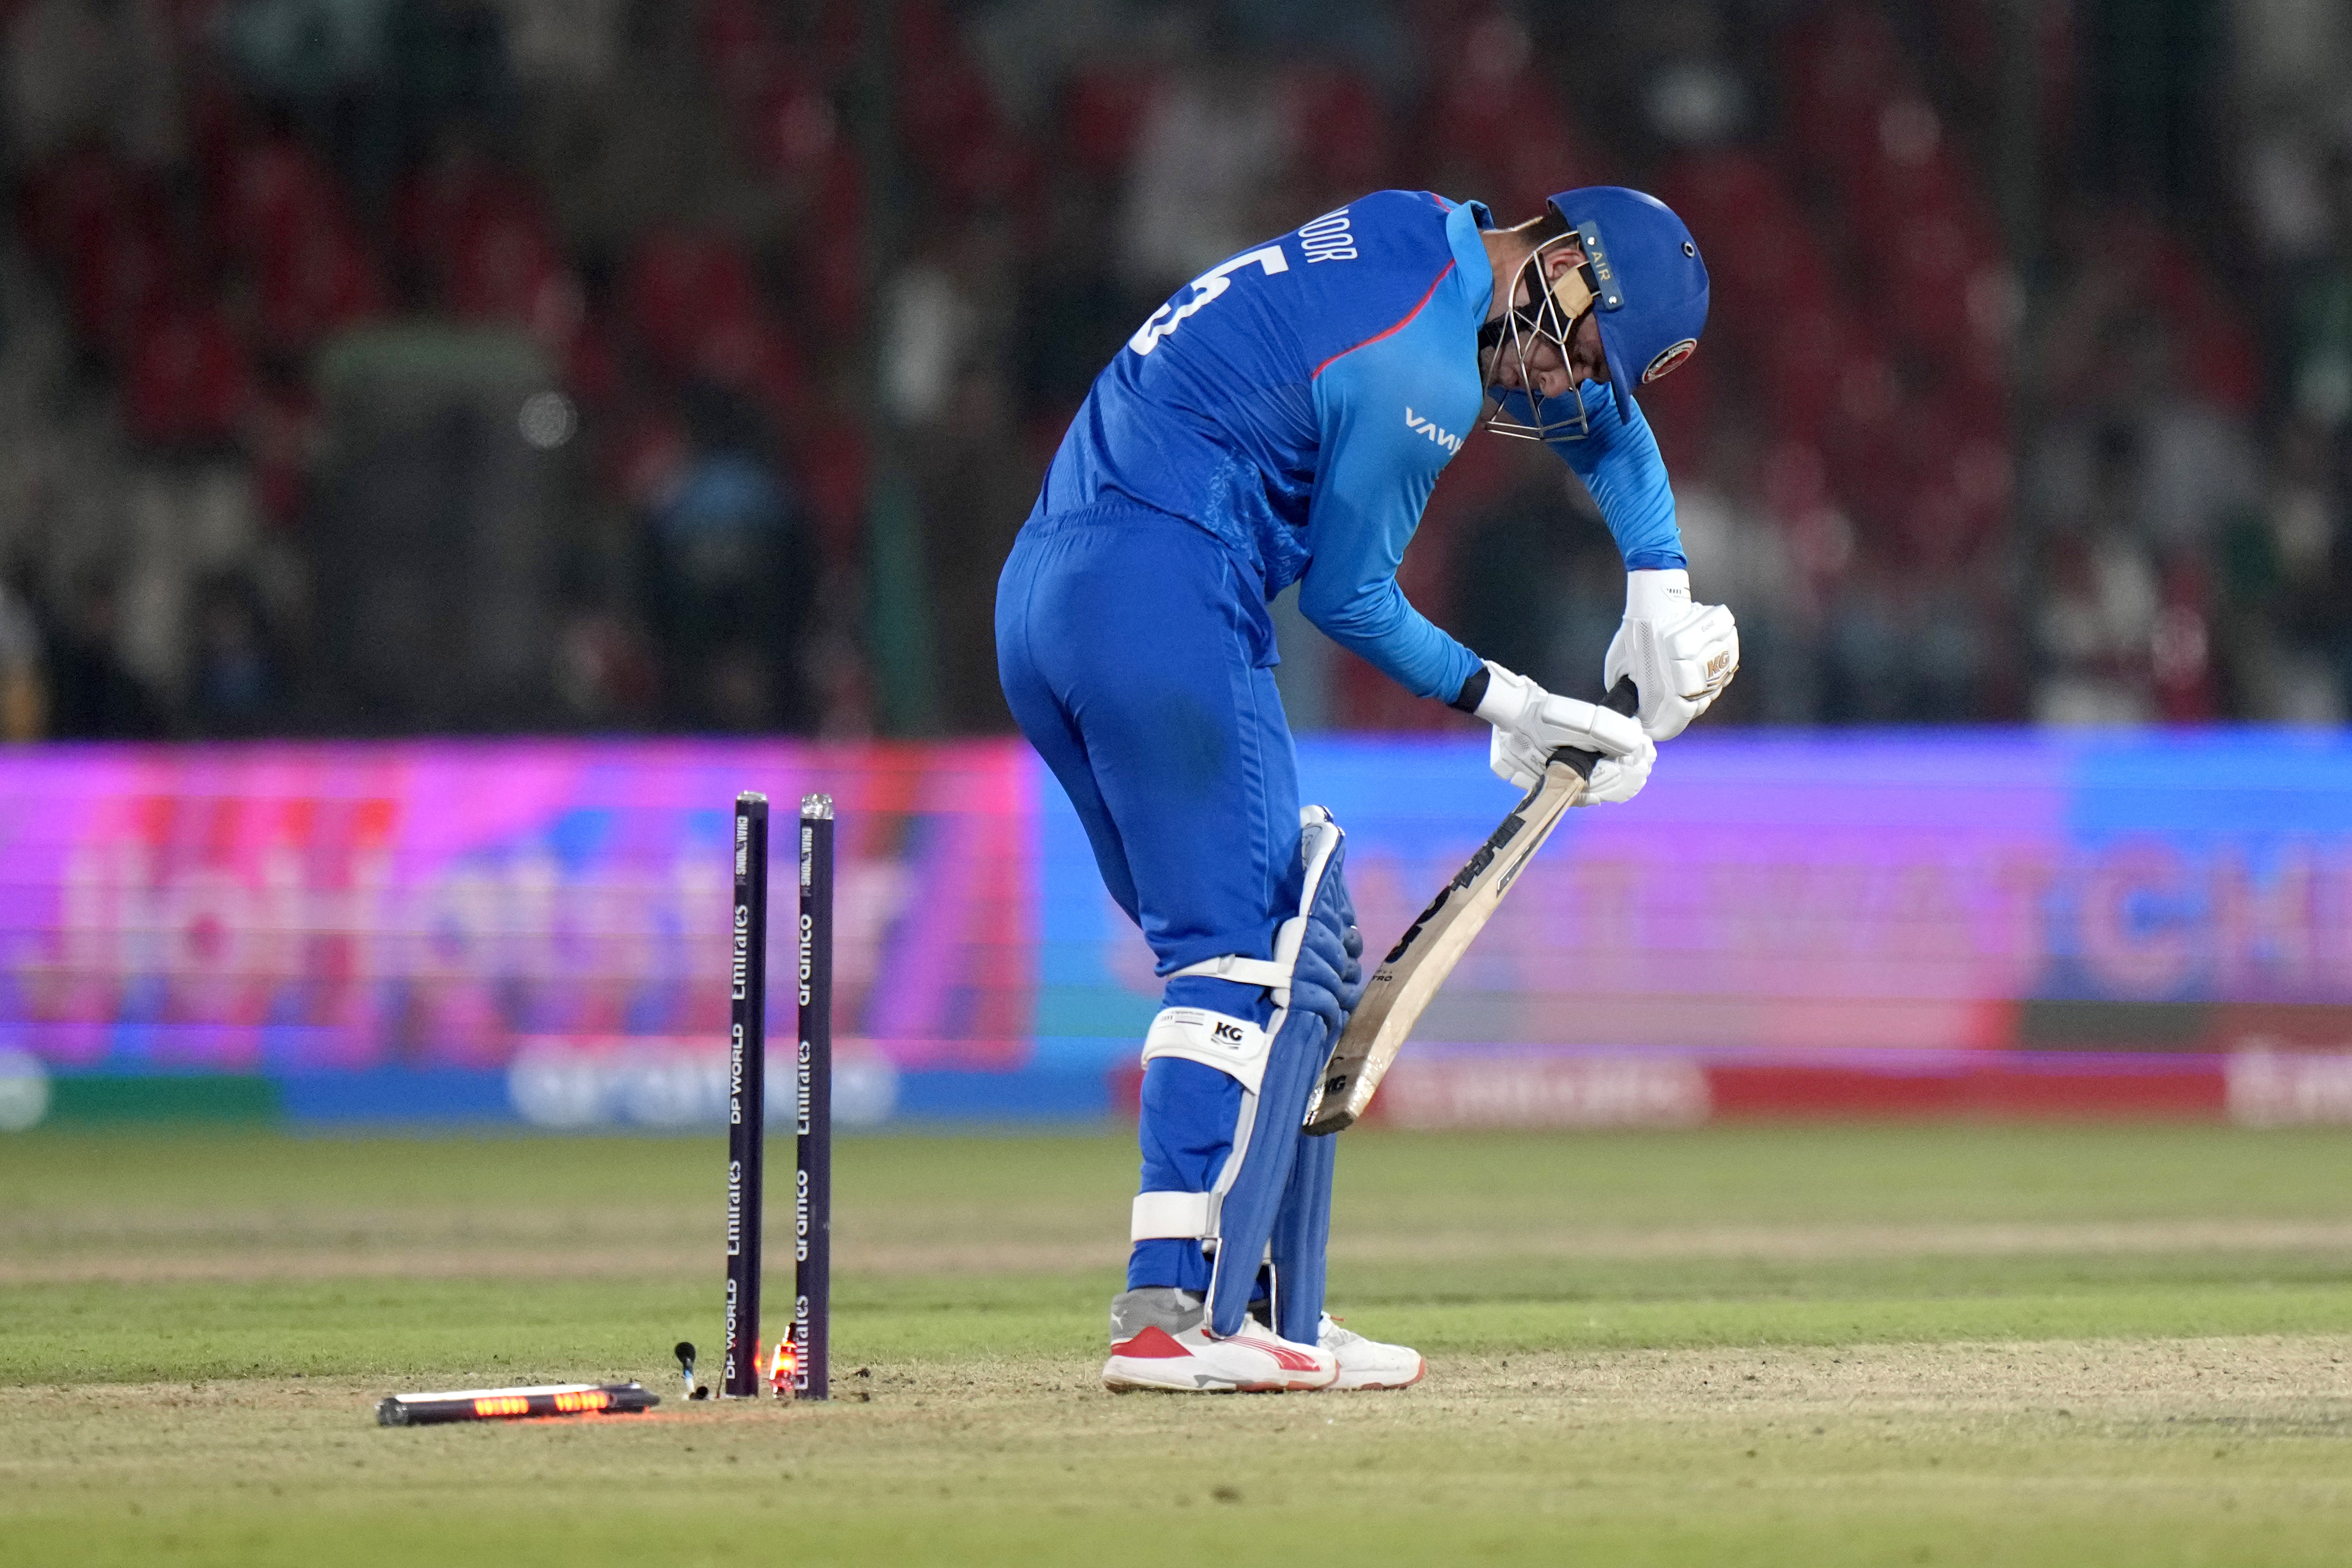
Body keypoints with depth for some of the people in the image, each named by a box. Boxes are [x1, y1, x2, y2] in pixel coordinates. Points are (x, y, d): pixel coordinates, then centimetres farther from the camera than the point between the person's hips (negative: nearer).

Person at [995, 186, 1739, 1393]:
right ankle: (1170, 1314, -23)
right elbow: (1348, 597, -6)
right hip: (1162, 600, -10)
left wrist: (1662, 590, 21)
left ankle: (1273, 1316, 11)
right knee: (1248, 955, -12)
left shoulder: (1419, 236, 17)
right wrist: (1506, 705, 5)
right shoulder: (1421, 370, -14)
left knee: (1300, 949, 13)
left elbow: (1601, 416, 30)